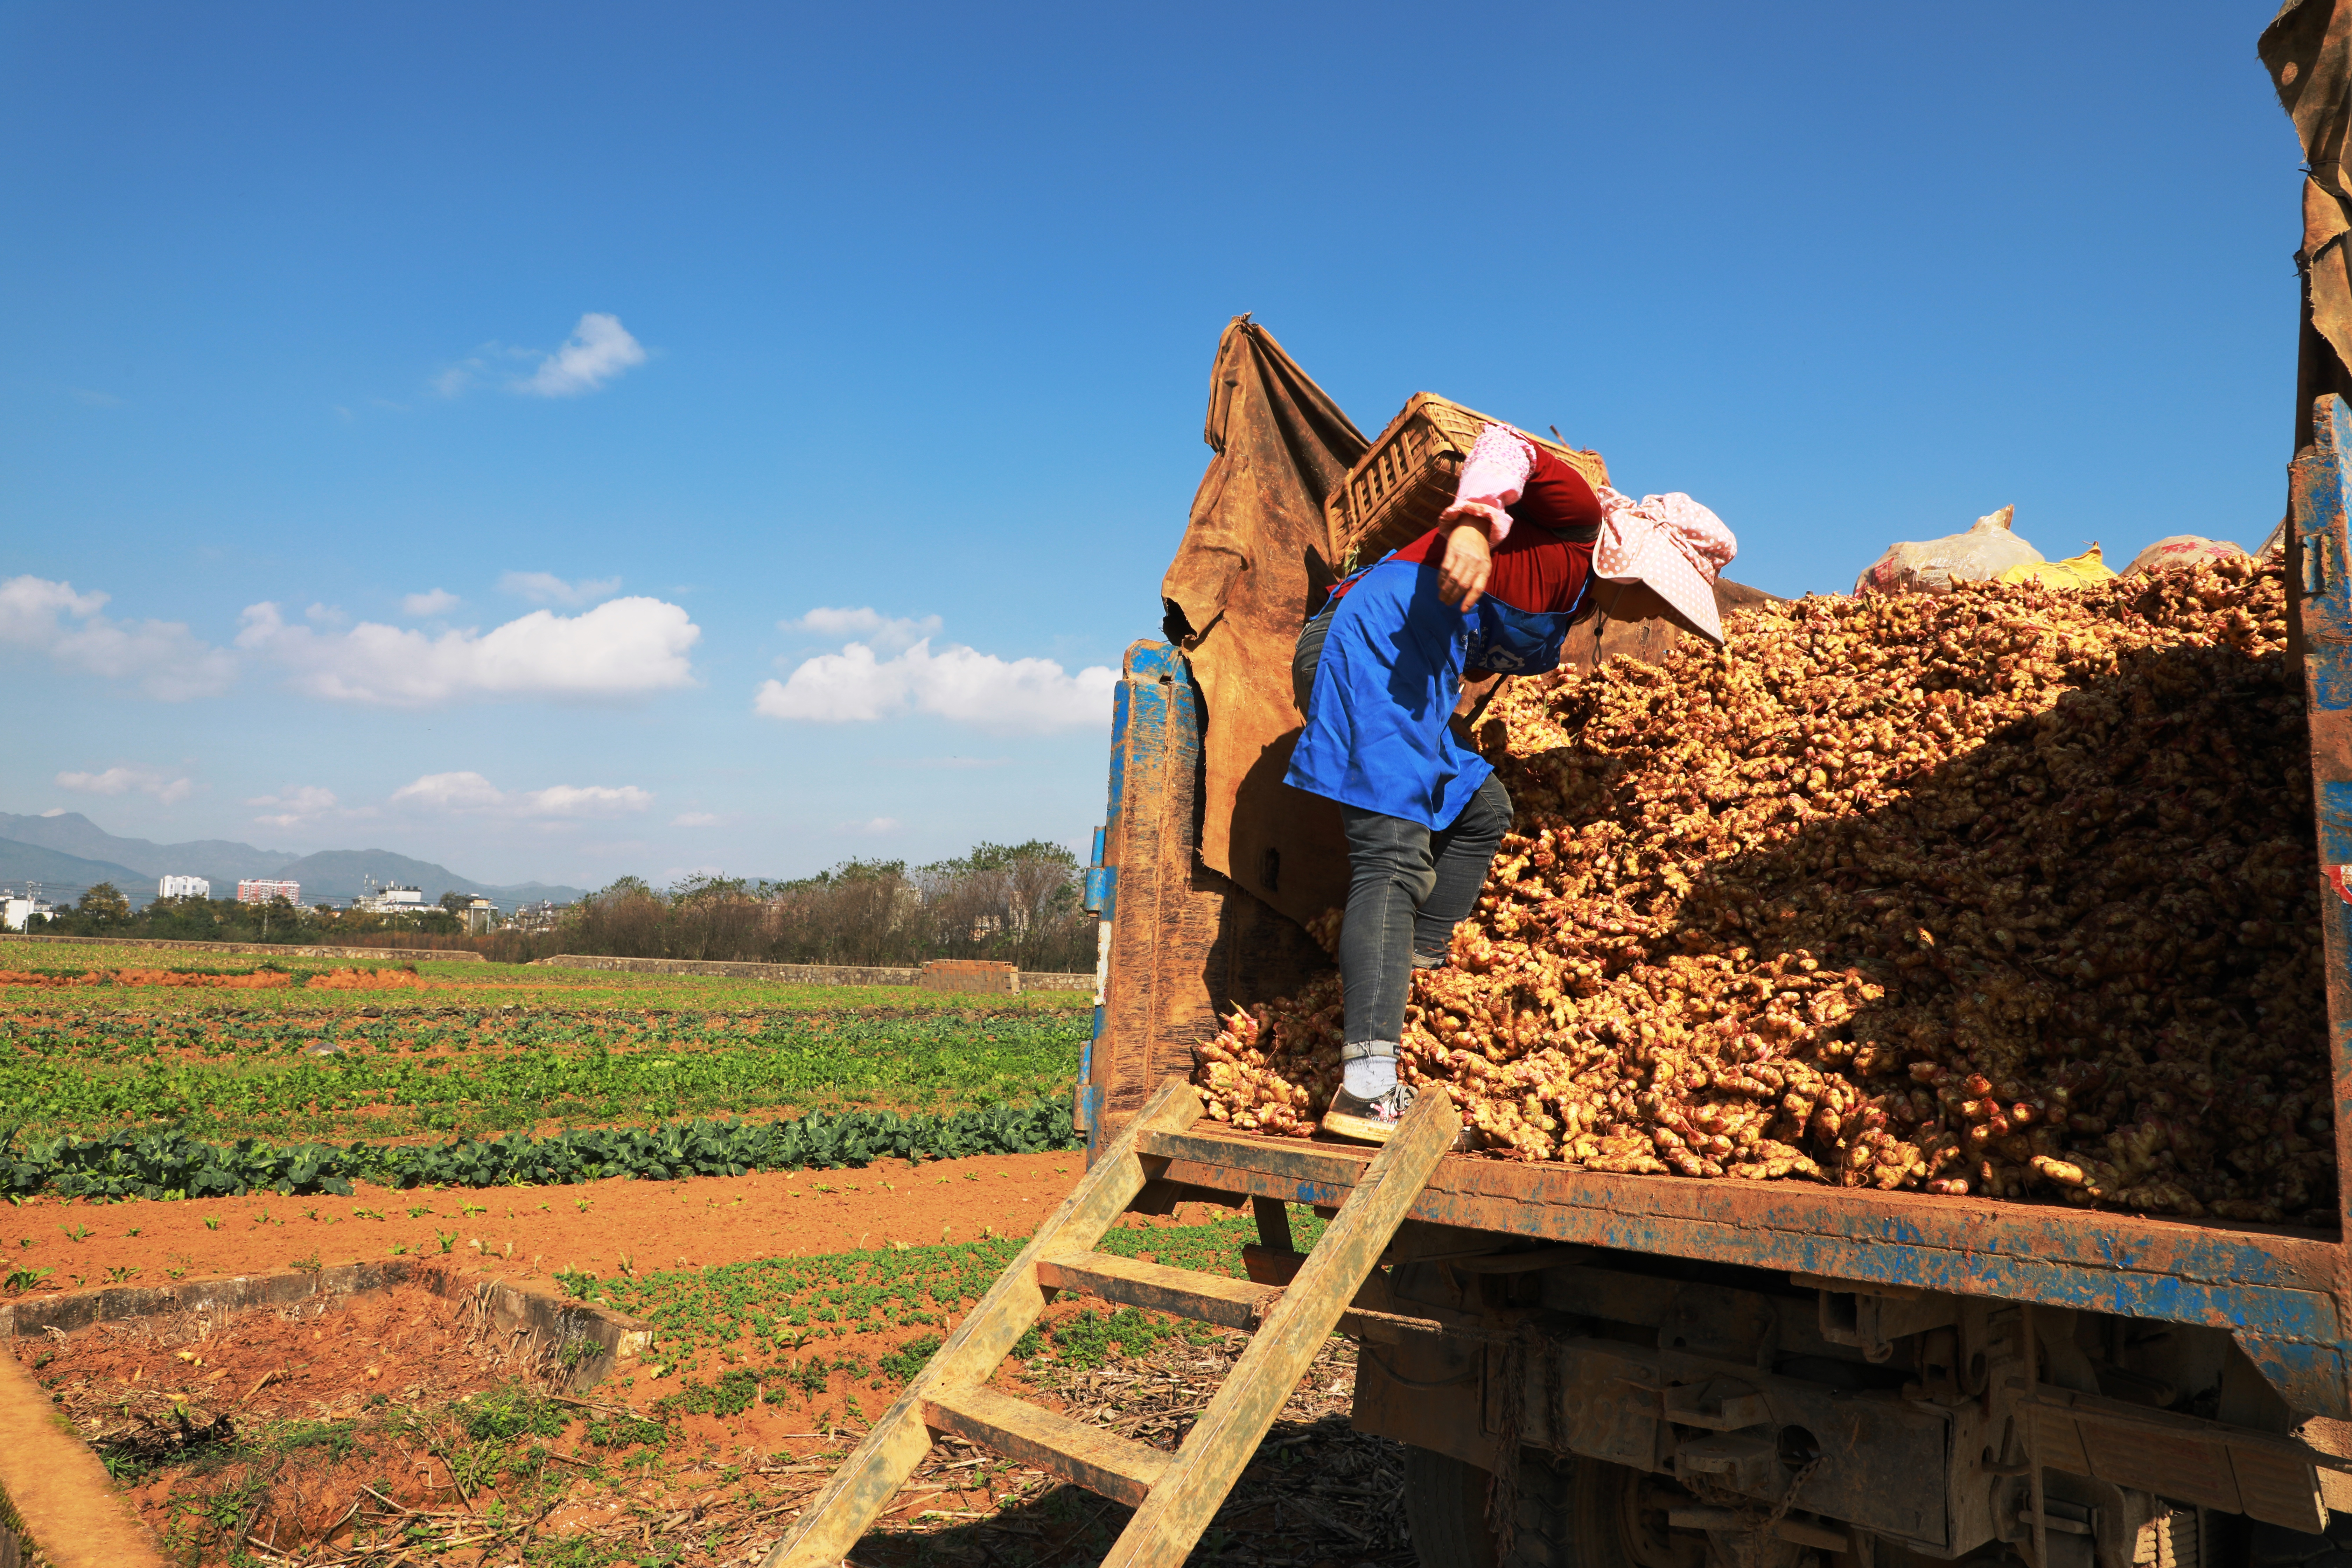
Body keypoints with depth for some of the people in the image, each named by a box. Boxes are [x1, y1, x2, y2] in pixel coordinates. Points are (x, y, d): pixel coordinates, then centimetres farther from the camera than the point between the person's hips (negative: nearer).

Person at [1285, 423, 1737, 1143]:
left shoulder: (1571, 599, 28)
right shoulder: (1581, 516, 2)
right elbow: (1506, 448, -14)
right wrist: (1472, 521, -31)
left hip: (1408, 672, 11)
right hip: (1375, 639, -11)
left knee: (1481, 809, 22)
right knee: (1395, 855, -19)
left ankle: (1417, 973, 17)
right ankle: (1367, 1088, -26)